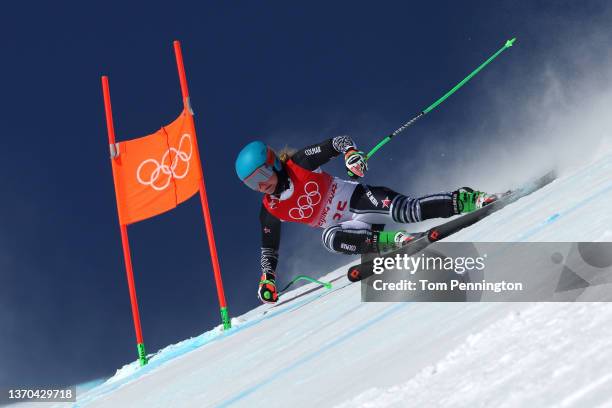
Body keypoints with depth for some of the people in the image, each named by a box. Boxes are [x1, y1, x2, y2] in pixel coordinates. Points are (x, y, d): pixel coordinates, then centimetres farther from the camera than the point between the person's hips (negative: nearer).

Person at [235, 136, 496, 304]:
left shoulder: (299, 164, -12)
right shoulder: (269, 212, 0)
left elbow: (338, 142, -9)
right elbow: (269, 249, 11)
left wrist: (351, 152, -30)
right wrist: (267, 279, -1)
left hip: (358, 199, -3)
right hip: (341, 226, 3)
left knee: (405, 211, -30)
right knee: (331, 239, -34)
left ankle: (466, 201, -24)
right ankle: (392, 241, -35)